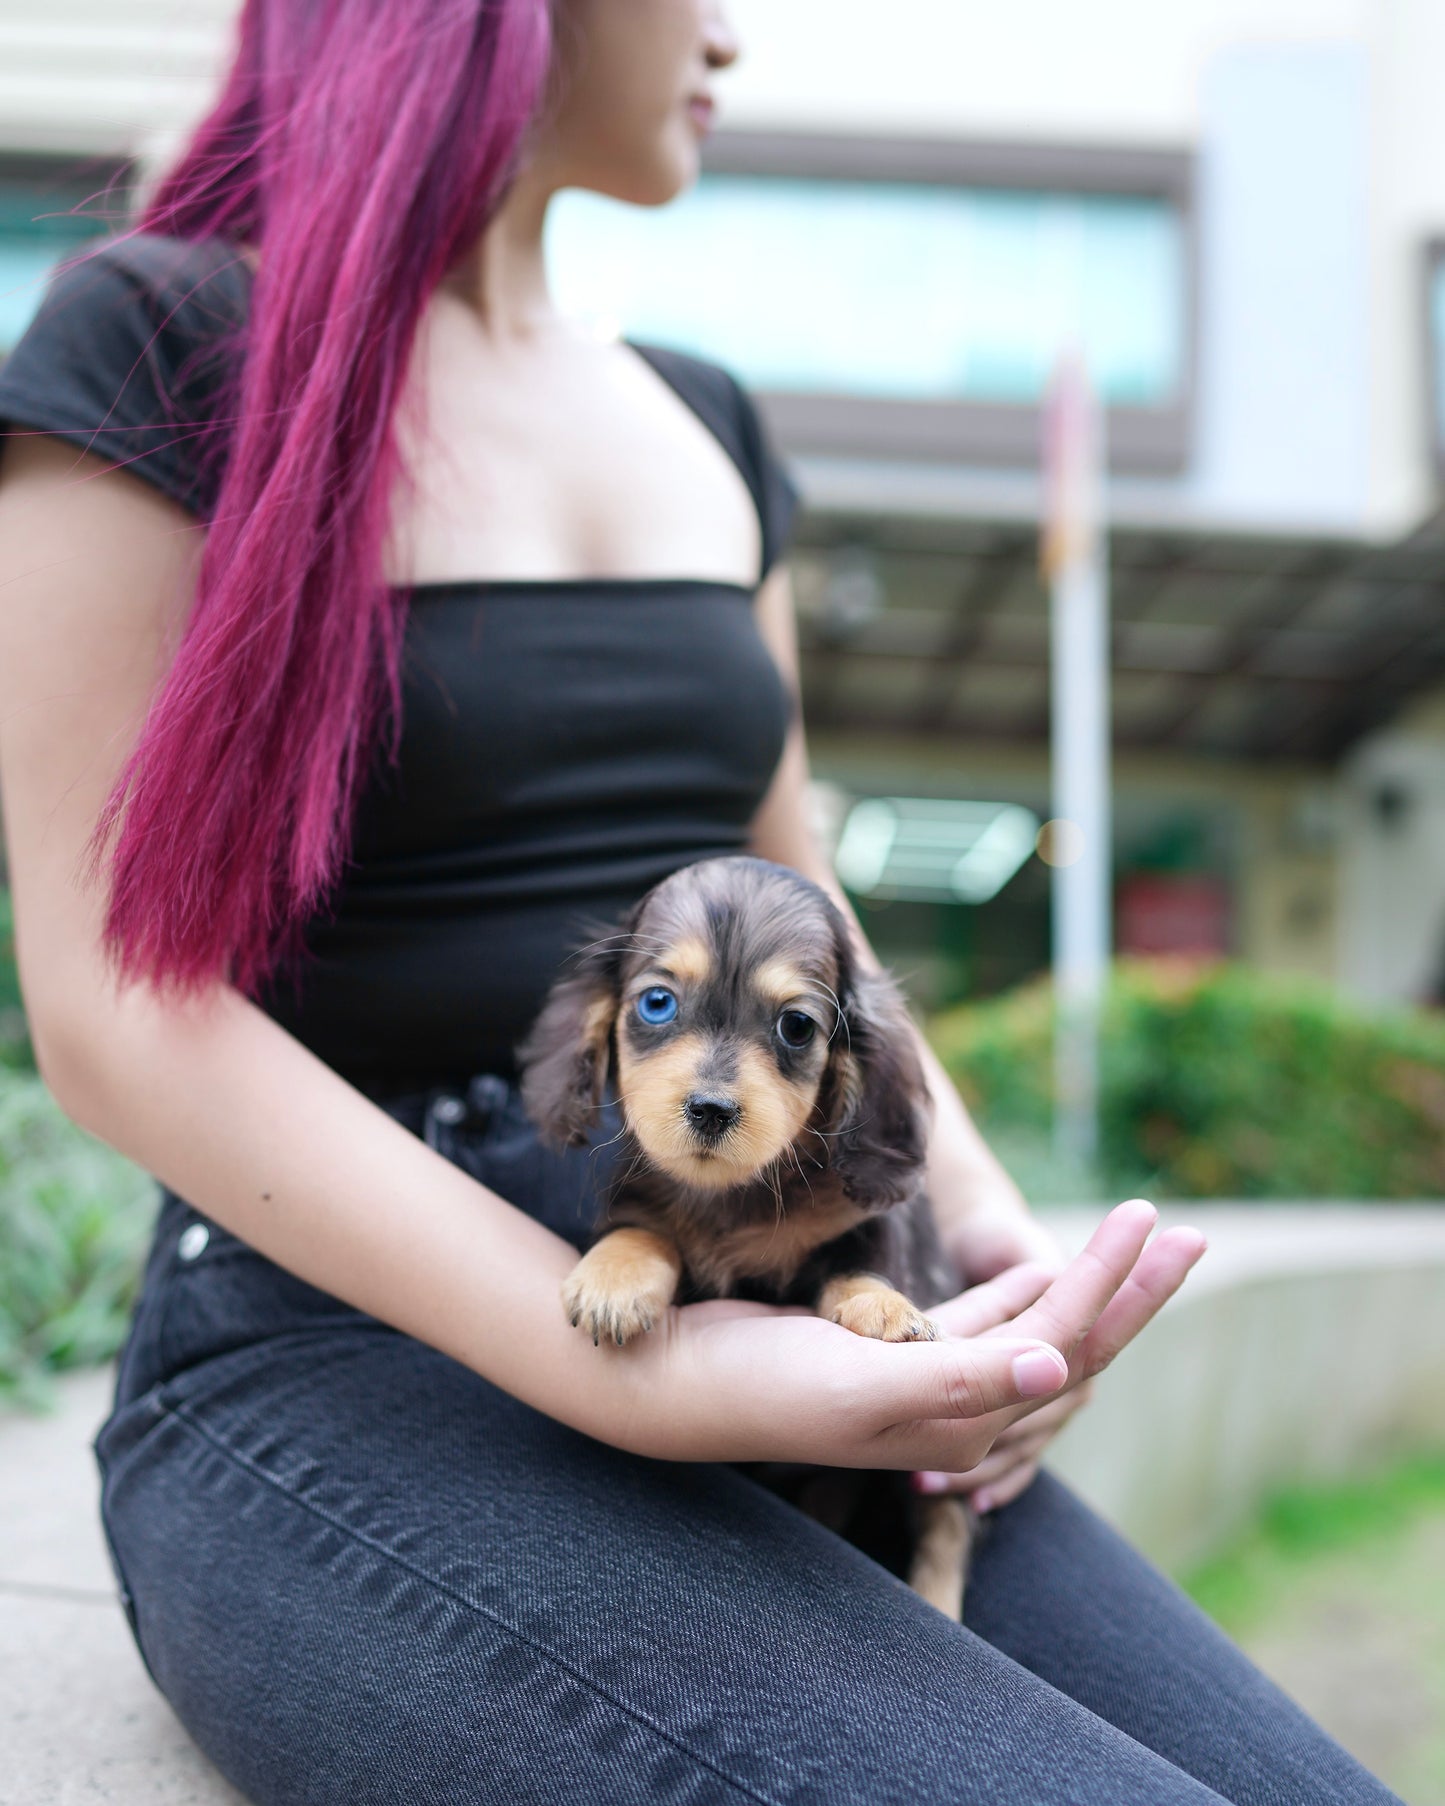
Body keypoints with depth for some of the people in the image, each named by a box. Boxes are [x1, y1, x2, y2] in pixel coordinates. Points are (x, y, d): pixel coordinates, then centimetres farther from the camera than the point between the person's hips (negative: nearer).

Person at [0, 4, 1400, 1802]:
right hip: (340, 1356, -5)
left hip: (755, 1332, 6)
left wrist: (986, 1227, -3)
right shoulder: (161, 343, -4)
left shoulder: (704, 425, 15)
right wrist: (633, 1375, -23)